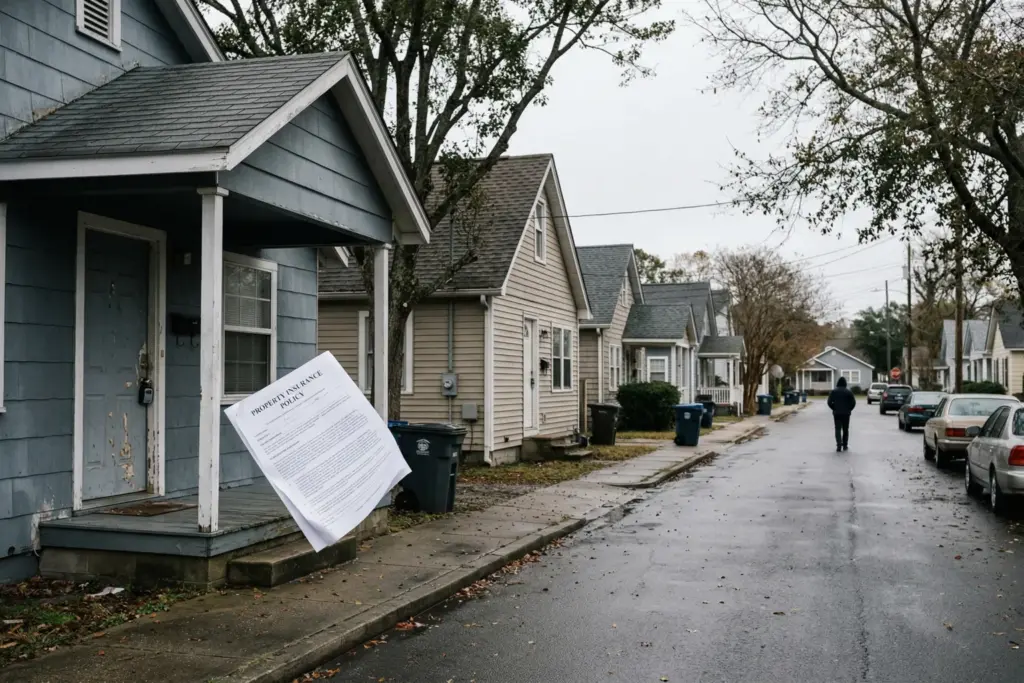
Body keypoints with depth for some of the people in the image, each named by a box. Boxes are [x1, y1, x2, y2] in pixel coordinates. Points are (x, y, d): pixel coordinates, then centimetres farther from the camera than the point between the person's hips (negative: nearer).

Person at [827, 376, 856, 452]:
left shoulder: (833, 391, -2)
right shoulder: (848, 392, -3)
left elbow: (829, 402, -5)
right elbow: (853, 402, -7)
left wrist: (834, 408, 8)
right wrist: (849, 409, 7)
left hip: (836, 413, 0)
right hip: (846, 413, 0)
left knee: (838, 429, 0)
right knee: (845, 429, 12)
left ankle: (839, 445, -15)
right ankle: (845, 445, 17)